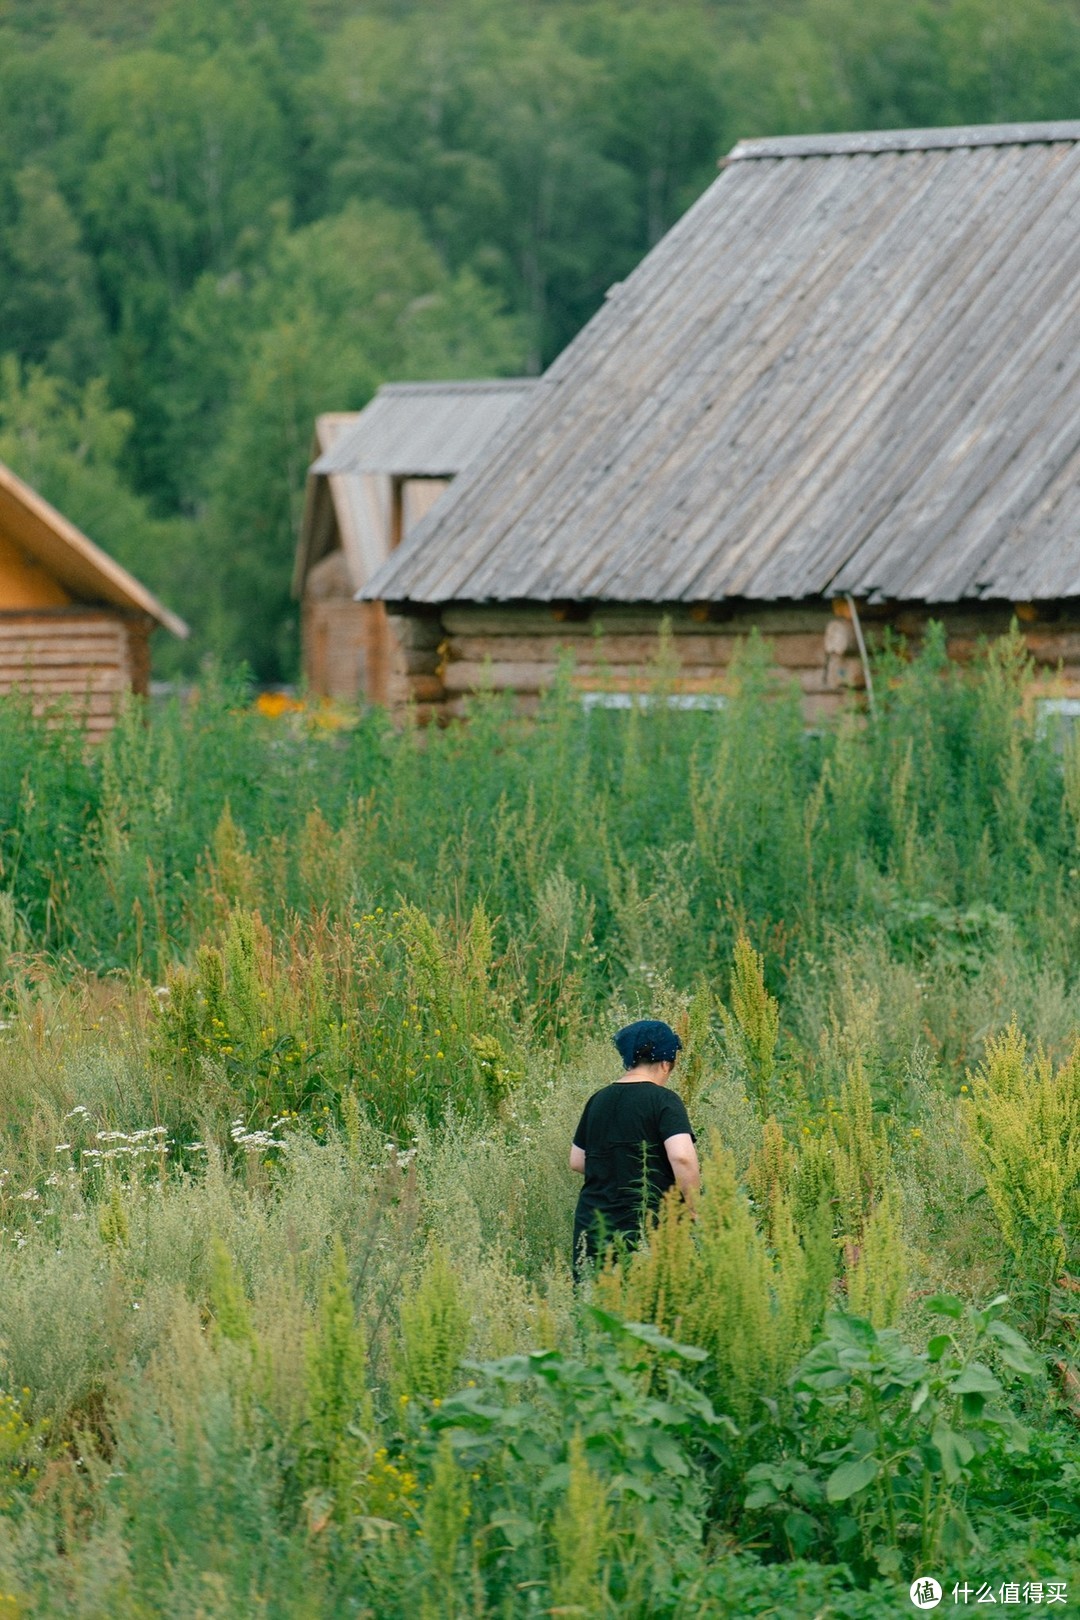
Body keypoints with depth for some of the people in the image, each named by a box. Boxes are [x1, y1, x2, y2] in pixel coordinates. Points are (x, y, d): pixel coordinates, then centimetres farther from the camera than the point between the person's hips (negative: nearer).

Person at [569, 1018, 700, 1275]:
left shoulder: (598, 1100, 11)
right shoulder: (663, 1100, -7)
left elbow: (576, 1161, 19)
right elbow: (682, 1157, -20)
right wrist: (694, 1209, -9)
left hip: (591, 1223, 5)